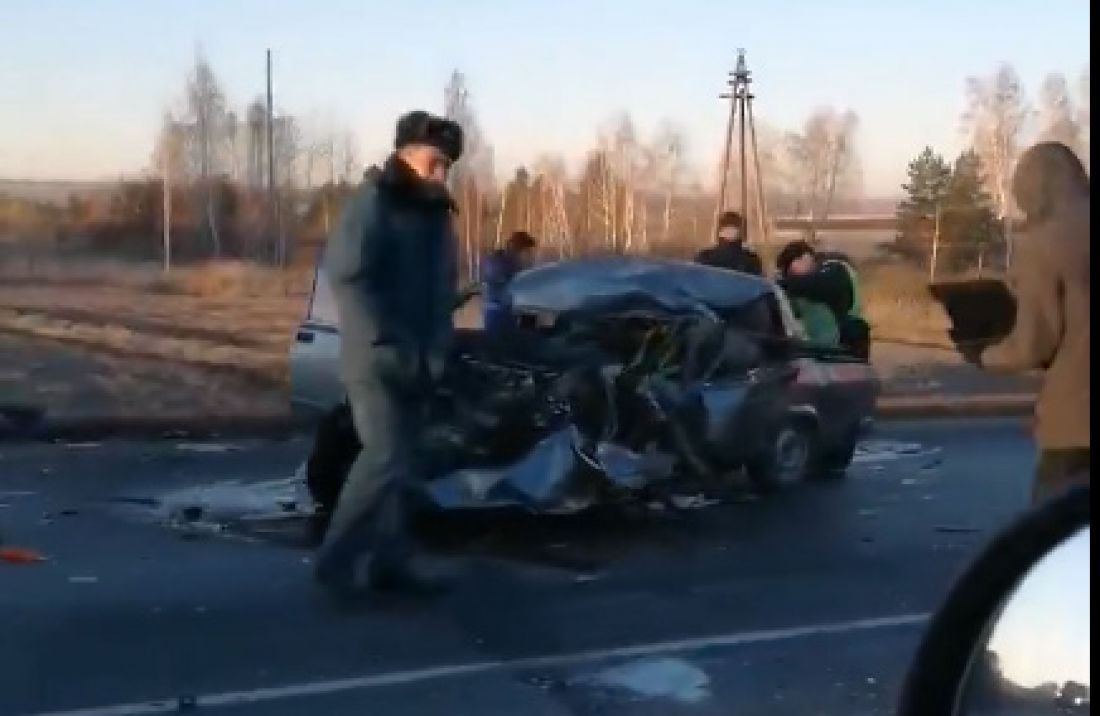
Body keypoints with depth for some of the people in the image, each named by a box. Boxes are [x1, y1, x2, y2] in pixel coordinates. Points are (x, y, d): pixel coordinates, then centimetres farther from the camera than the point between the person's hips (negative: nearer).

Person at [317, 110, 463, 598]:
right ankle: (336, 558, -8)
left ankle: (389, 559, 16)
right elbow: (347, 278, -18)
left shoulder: (437, 214, 14)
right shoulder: (372, 203, -9)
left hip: (416, 361, 8)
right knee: (385, 458, -15)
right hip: (375, 359, -8)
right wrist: (384, 342, -23)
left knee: (401, 463, 10)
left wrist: (438, 347, 4)